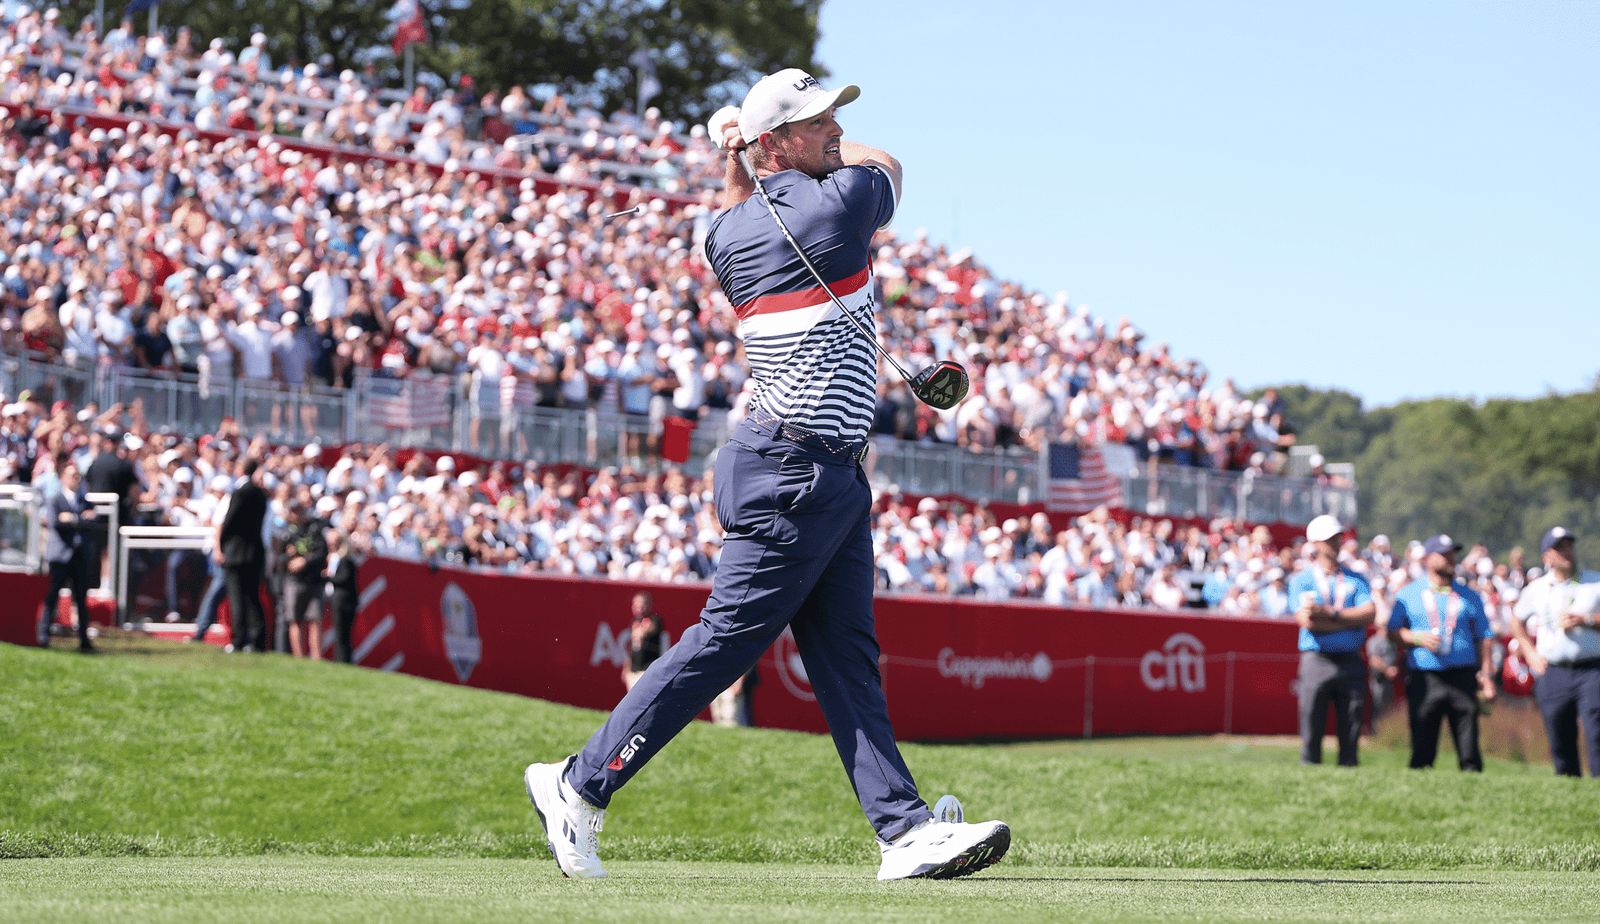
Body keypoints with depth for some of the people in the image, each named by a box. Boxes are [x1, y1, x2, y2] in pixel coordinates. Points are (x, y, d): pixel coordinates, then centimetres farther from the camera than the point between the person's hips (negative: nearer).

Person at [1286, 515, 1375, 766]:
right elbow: (1307, 621, -9)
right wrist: (1351, 618, -7)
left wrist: (1329, 613, -11)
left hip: (1350, 661, 2)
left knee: (1351, 734, 1)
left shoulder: (1356, 580, 14)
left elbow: (1369, 613, -3)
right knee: (1311, 733, -4)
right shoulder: (1301, 580, 6)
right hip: (1317, 660, -2)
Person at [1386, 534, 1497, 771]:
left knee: (1469, 749, -5)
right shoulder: (1408, 594, 13)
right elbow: (1392, 631, 9)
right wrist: (1418, 638, -10)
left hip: (1463, 678, 1)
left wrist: (1485, 672, 2)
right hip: (1424, 678, -1)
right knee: (1422, 749, -4)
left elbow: (1484, 637, 15)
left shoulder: (1469, 596, 17)